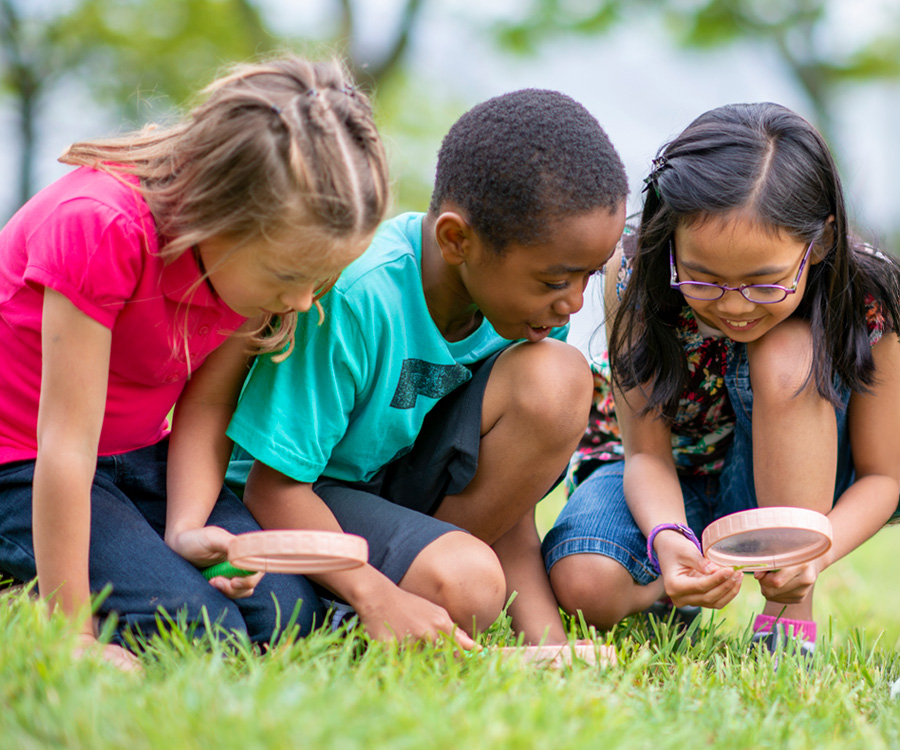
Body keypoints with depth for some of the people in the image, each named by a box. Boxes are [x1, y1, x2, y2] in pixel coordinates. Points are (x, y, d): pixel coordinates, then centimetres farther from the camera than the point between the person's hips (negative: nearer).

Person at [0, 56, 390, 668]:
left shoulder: (266, 251, -13)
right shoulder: (101, 227, -34)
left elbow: (206, 406, -5)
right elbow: (67, 446, -31)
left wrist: (186, 530, -22)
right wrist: (73, 637, -28)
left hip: (140, 455, 7)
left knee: (290, 612, -11)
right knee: (202, 632, -23)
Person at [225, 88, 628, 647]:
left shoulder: (533, 296, -12)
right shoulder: (351, 297, -31)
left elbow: (511, 491, -8)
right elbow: (272, 487, -25)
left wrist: (550, 642, -22)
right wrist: (377, 596, -39)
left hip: (415, 482, 6)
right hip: (307, 495, -6)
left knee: (558, 378, -22)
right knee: (463, 586, -35)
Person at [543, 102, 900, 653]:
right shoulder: (636, 276, -26)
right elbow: (646, 455, -20)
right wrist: (668, 540, -43)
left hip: (781, 488, 0)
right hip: (662, 484, 0)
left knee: (785, 355, -32)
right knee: (584, 585, -33)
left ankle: (791, 613, -22)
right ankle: (669, 588, 4)